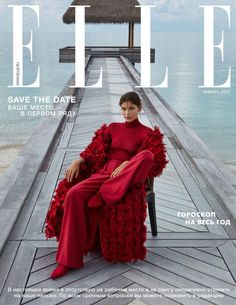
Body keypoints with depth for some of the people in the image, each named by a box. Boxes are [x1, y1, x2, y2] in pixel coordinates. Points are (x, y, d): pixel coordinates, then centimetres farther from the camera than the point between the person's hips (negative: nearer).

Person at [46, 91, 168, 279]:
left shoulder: (146, 133, 9)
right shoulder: (113, 128, 19)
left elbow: (144, 157, -4)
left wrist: (126, 164, -23)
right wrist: (79, 161, -2)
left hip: (126, 178, -3)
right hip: (104, 171, 3)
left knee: (148, 156, -34)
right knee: (74, 194, -27)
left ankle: (103, 196, -33)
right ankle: (69, 259, -25)